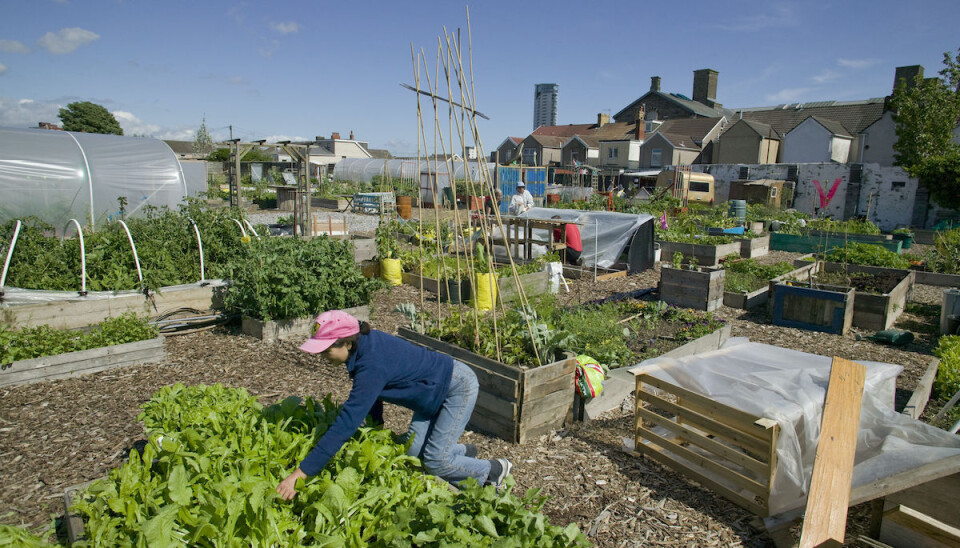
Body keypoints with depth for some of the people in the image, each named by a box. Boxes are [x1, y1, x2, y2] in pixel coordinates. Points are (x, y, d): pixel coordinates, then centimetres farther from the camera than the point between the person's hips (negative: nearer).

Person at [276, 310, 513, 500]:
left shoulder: (373, 365, -35)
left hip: (459, 386, -9)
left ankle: (493, 471, 16)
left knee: (435, 461, -8)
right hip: (434, 389, 9)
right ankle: (464, 453, 33)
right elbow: (371, 396, 7)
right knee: (412, 451, 7)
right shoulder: (365, 342, -9)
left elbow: (346, 424, -38)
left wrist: (300, 473, -35)